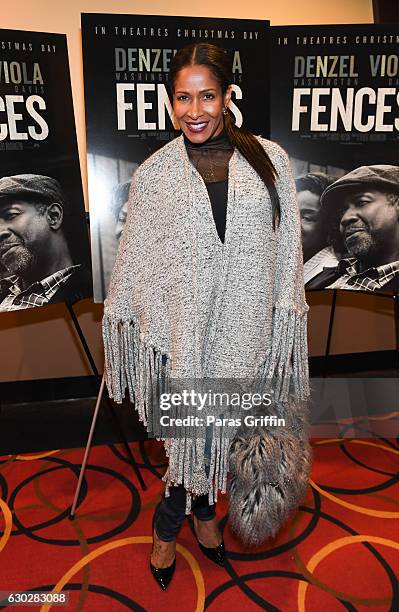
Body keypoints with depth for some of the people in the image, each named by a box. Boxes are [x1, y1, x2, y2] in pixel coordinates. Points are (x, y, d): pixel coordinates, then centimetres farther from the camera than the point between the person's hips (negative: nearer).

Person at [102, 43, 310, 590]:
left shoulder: (269, 160, 1)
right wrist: (119, 318, 8)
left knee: (223, 428, 15)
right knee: (194, 430, 7)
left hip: (246, 327, 2)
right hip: (185, 329, -1)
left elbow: (287, 251, 4)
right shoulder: (154, 173, 0)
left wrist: (287, 314, 1)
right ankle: (202, 512, 40)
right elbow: (133, 259, 5)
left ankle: (170, 524, 42)